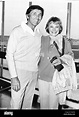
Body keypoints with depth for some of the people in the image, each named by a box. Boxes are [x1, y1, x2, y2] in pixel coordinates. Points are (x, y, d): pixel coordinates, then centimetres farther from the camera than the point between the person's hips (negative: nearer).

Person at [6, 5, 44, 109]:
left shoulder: (39, 34, 8)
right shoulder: (17, 31, -7)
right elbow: (9, 54, -8)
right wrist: (14, 77, -15)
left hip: (34, 73, 5)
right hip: (20, 72, -5)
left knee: (28, 103, 13)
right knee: (16, 104, -3)